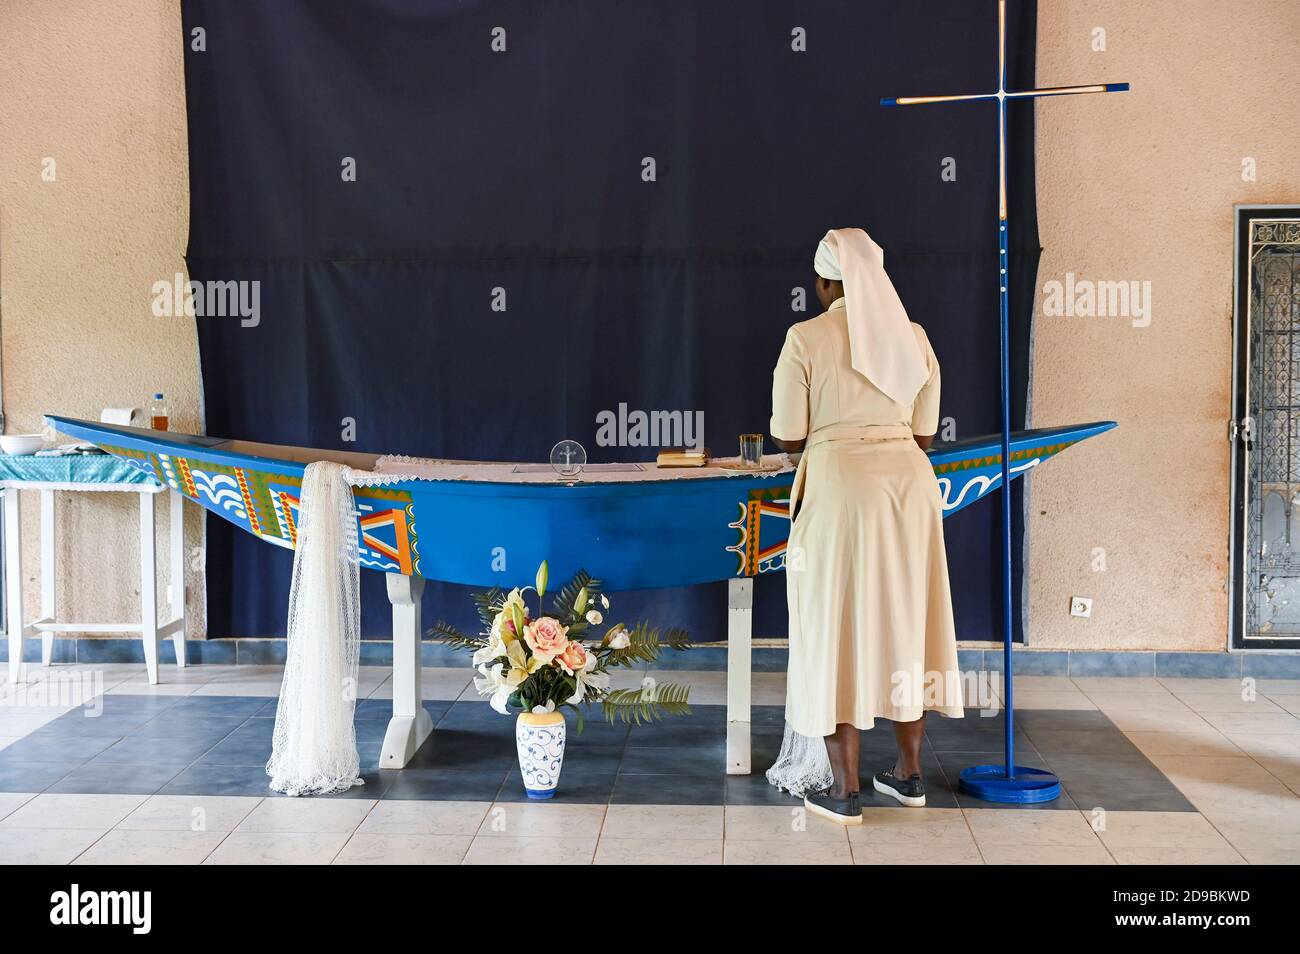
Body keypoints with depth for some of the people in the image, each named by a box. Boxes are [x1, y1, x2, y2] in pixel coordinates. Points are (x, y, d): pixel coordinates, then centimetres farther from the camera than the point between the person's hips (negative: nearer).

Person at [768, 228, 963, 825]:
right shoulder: (913, 337, 8)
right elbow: (924, 433, 13)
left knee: (838, 627, 1)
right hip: (909, 480, 5)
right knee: (903, 620, 15)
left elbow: (788, 438, -3)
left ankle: (845, 790, 4)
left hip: (839, 484, -5)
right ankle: (909, 772, 25)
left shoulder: (806, 338, -5)